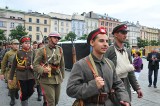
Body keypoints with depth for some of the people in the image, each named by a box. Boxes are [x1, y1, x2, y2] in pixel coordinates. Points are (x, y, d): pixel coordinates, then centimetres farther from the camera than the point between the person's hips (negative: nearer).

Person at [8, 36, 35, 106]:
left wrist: (33, 66, -12)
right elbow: (13, 66, 1)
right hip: (21, 76, -2)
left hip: (31, 76, 3)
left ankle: (24, 99, 39)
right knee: (23, 92, 3)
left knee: (31, 91, 7)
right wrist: (11, 77, 3)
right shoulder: (18, 53, -3)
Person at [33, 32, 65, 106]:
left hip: (58, 79, 5)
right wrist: (43, 70, -25)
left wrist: (62, 76, 15)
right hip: (47, 79, -5)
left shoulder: (60, 49, 6)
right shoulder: (42, 50, -7)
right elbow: (35, 64, -7)